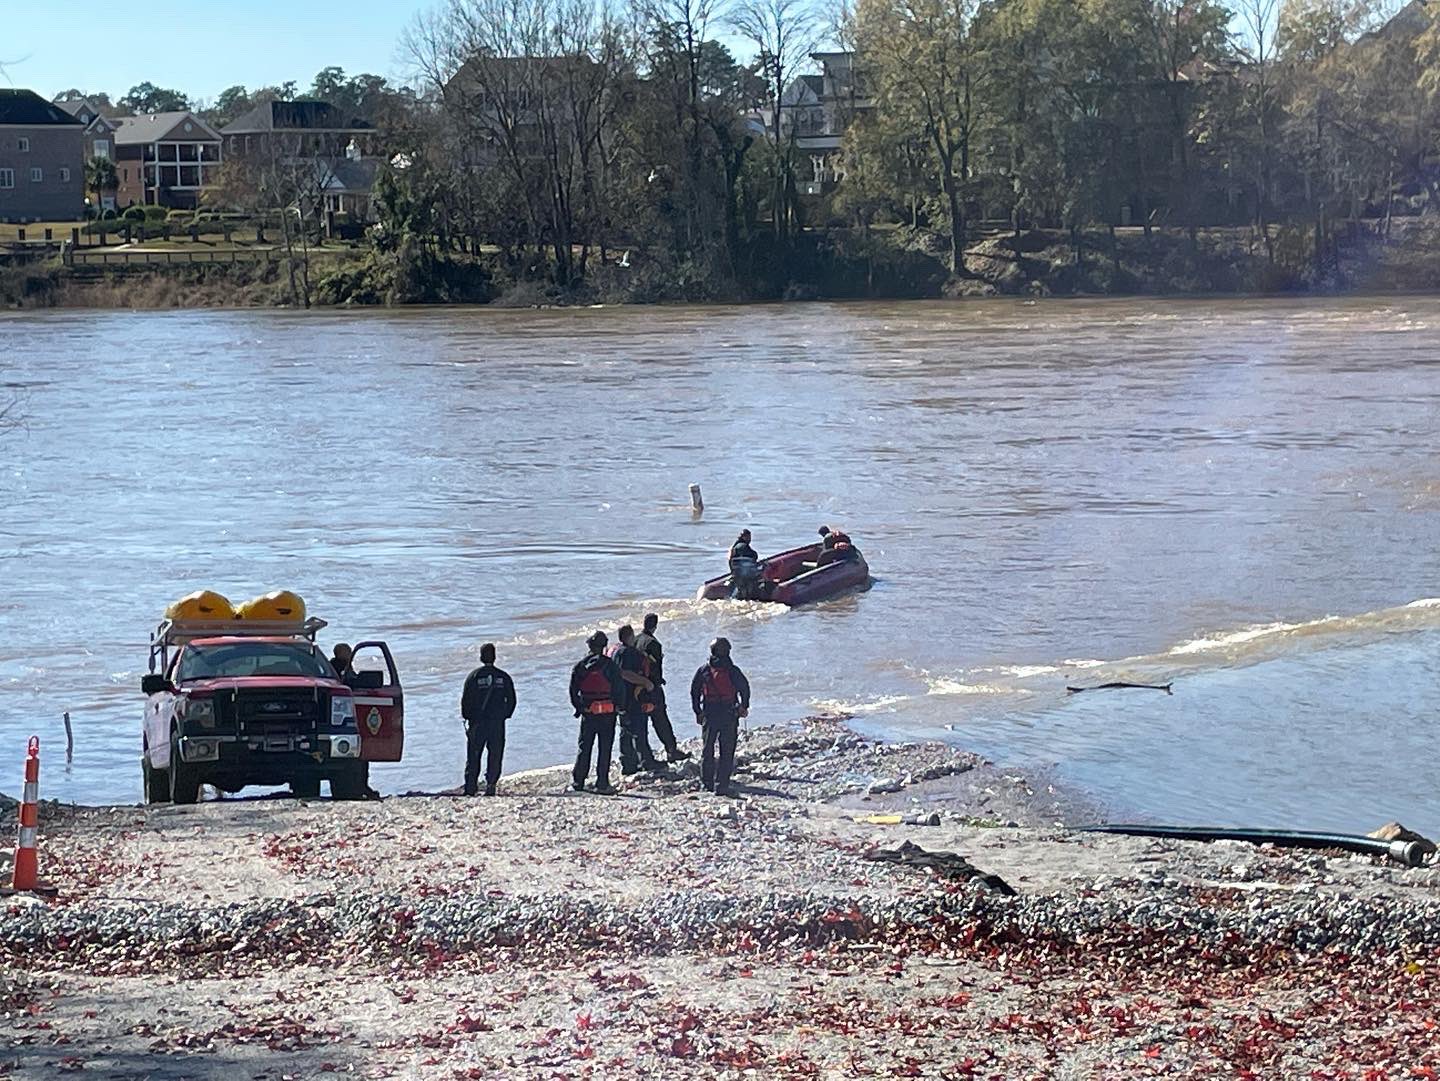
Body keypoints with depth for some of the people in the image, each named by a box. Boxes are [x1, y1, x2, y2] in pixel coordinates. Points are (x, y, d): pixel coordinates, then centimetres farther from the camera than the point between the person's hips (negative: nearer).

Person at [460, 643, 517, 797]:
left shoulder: (473, 677, -3)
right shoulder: (503, 677, 2)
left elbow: (465, 700, -3)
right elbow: (512, 700, 3)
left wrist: (467, 717, 9)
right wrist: (505, 715, 15)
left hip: (477, 723, -1)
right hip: (498, 723, 1)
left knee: (473, 757, 6)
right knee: (495, 757, 5)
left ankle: (470, 788, 3)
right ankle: (491, 786, -2)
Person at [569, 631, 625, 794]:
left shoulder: (580, 666, 2)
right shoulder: (610, 666, -7)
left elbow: (573, 690, 5)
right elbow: (620, 689, -5)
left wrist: (578, 707, 16)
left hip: (587, 713, 3)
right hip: (607, 713, -3)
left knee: (584, 747, 13)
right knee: (605, 749, 2)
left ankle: (578, 781, 13)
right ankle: (602, 784, -1)